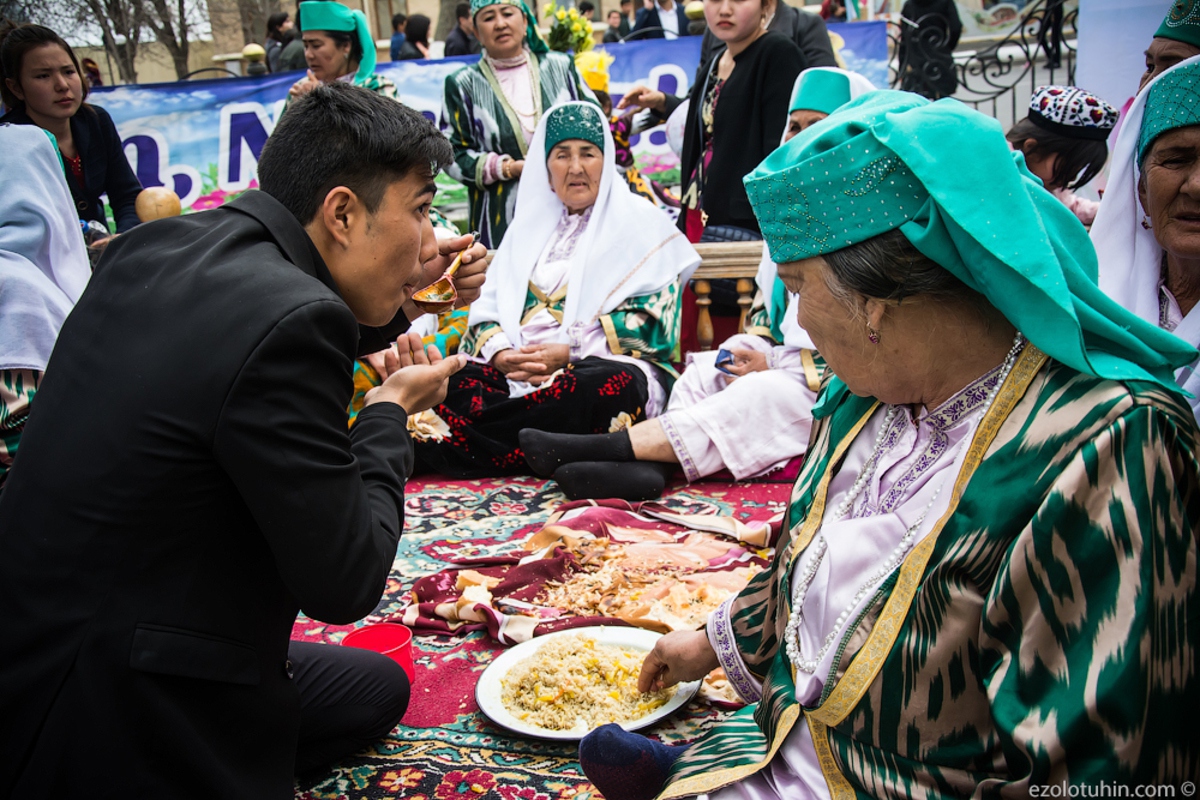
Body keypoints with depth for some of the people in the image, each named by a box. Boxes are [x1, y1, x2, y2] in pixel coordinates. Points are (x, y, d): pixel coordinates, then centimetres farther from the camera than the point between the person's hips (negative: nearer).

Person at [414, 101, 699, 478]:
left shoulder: (642, 224, 10)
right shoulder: (529, 225, 24)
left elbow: (653, 319, -2)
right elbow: (489, 303, 15)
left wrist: (569, 352, -13)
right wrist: (500, 353, -9)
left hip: (604, 363, -3)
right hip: (516, 368, 4)